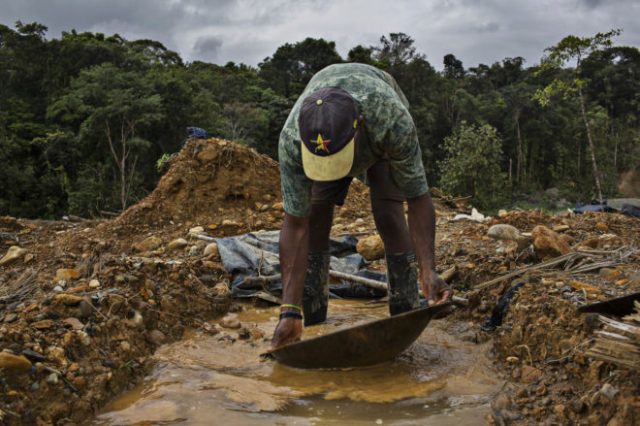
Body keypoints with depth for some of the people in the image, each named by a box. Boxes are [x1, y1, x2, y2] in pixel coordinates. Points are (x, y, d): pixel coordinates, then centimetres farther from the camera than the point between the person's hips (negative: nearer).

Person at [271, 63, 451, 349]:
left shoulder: (393, 120, -45)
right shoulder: (291, 140, -40)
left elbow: (418, 199, -34)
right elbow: (295, 225, -35)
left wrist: (428, 270, -43)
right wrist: (289, 311, -37)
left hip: (381, 139, -1)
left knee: (389, 216, -19)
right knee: (314, 216, -14)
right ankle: (312, 323, 0)